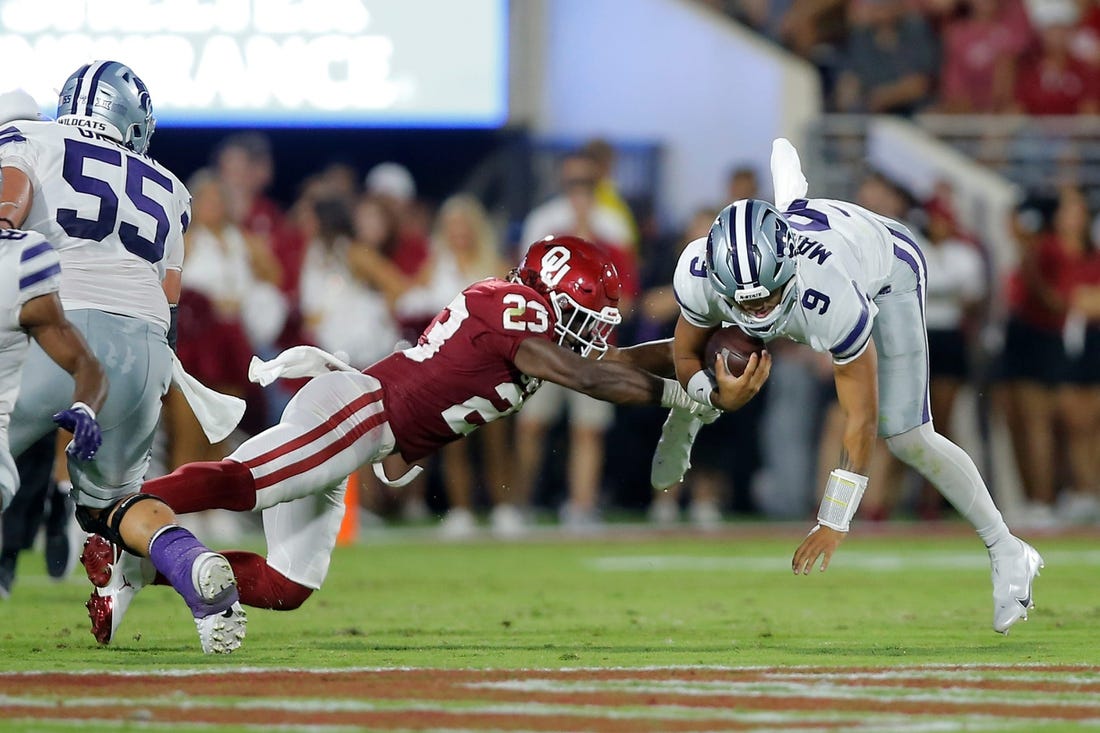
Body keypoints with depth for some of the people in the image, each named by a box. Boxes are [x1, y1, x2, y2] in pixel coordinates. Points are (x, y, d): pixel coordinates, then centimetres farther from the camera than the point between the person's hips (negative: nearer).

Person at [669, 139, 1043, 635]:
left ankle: (1007, 553, 6)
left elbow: (860, 422, -36)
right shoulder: (698, 277, -37)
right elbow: (687, 358, -15)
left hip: (886, 262, -4)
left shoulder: (832, 298, -48)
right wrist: (717, 397, -38)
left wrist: (833, 524, -32)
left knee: (906, 437, -11)